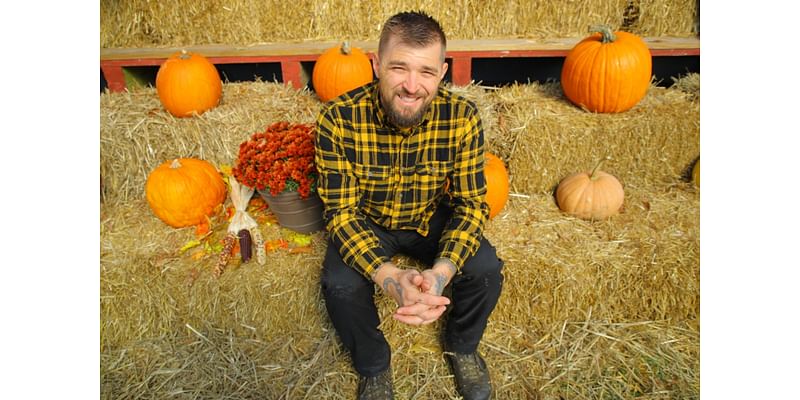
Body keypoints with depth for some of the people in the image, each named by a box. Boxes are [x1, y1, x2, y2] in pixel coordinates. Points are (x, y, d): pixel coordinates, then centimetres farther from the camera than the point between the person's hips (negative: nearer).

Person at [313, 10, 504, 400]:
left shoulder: (462, 116, -23)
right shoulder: (338, 119, -27)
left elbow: (472, 203, -18)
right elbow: (341, 211, -23)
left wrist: (441, 271, -36)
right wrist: (388, 275, -40)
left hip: (433, 218, 2)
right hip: (366, 222, -1)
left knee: (485, 271, -20)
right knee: (340, 285, -26)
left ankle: (461, 346, 15)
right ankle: (373, 365, 9)